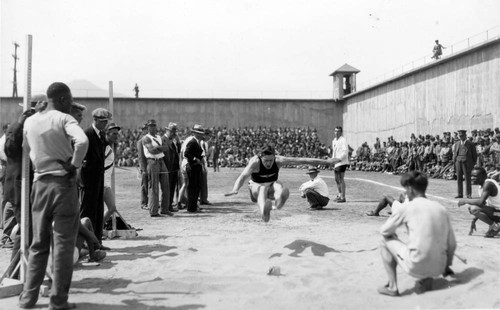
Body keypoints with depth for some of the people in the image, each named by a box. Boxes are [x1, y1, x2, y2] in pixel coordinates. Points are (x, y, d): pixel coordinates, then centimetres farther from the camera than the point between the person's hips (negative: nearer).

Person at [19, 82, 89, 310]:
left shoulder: (30, 122, 7)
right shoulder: (64, 119, -10)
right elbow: (82, 141, -27)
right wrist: (74, 165, -15)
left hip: (40, 183, 5)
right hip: (63, 183, -5)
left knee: (38, 244, 15)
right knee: (63, 244, 2)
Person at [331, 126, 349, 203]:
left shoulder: (343, 140, -10)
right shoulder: (334, 140, 16)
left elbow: (345, 152, -18)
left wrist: (338, 158, -24)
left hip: (342, 162, -8)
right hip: (336, 163, 9)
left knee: (341, 179, -10)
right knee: (336, 179, 15)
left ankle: (343, 197, -7)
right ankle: (340, 194, 29)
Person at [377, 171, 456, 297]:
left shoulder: (408, 207, -6)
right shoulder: (441, 208, 8)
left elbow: (384, 231, 3)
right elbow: (452, 244, 12)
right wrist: (447, 266, 26)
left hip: (416, 267, -5)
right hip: (438, 268, 6)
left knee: (385, 242, 15)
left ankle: (392, 286, 7)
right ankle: (426, 279, 11)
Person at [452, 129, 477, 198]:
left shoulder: (470, 144, 3)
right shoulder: (456, 144, 14)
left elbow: (474, 155, 6)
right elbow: (454, 154, 16)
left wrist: (473, 164, 1)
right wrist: (454, 163, 8)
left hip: (467, 163, -3)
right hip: (458, 162, 3)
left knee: (467, 179, -3)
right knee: (459, 179, 3)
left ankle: (468, 194, 3)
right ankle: (460, 194, 8)